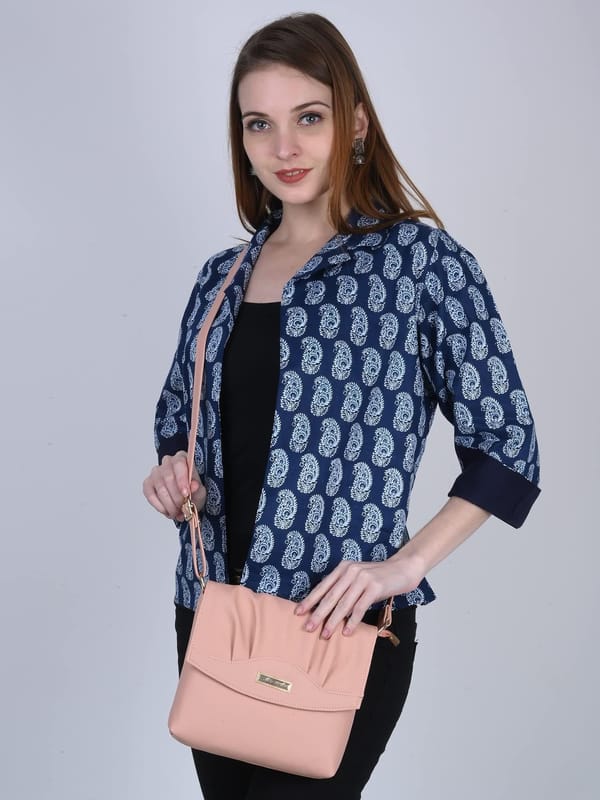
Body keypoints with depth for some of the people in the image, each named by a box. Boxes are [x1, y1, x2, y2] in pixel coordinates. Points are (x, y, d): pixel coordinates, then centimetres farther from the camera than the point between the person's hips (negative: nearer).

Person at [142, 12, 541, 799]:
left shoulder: (422, 261, -8)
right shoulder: (222, 276, 8)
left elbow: (507, 446, -7)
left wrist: (403, 564, -15)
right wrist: (171, 472, -2)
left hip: (341, 624, -5)